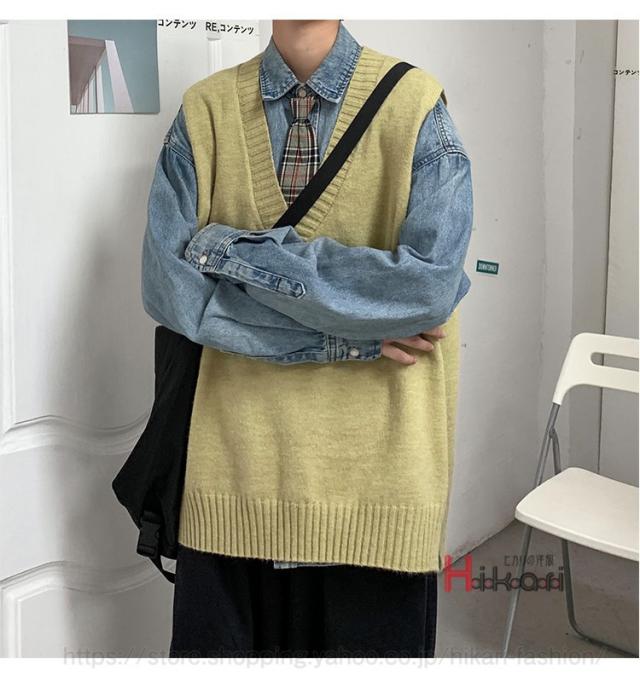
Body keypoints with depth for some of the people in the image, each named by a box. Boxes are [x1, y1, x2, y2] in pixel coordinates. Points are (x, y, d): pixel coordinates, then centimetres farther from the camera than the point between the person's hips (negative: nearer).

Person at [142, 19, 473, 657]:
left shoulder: (416, 103, -5)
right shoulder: (204, 112, 0)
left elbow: (432, 285, -17)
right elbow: (169, 286, -8)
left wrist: (236, 249, -14)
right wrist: (351, 336, -12)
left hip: (377, 459, -1)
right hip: (237, 458, 2)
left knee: (374, 635, 13)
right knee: (218, 638, 14)